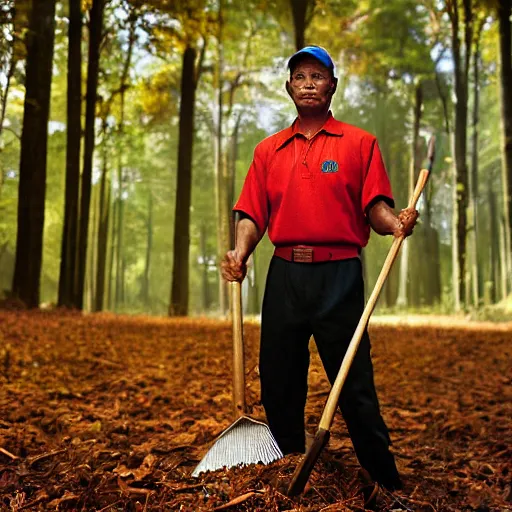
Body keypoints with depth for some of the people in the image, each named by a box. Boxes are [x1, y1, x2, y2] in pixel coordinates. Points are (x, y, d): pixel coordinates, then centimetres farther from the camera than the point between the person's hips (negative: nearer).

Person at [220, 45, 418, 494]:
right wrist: (241, 252, -8)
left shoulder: (359, 143, 8)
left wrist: (395, 222, -21)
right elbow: (253, 214, 10)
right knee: (278, 384, 8)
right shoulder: (269, 150, 16)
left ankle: (388, 485, 14)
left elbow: (375, 207, 0)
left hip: (339, 275, -3)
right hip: (284, 275, 3)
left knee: (355, 386, -2)